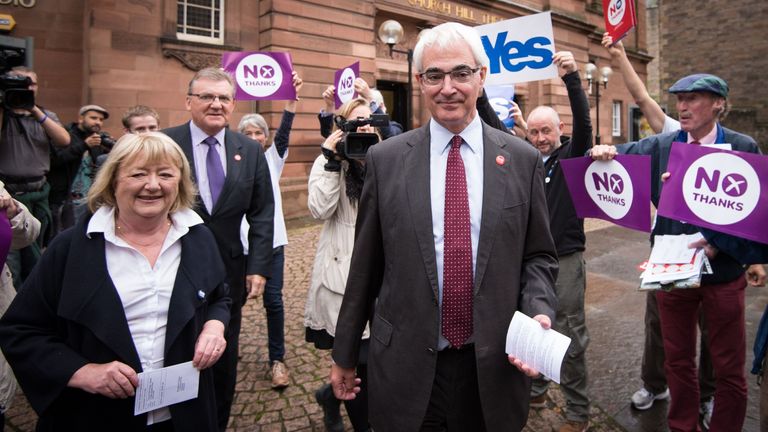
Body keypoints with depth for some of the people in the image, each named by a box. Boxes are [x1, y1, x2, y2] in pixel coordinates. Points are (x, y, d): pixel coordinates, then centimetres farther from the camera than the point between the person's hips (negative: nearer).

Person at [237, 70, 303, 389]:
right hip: (240, 240, 0)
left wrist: (292, 99, -27)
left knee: (273, 299, -3)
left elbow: (284, 133, -10)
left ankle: (277, 358, 13)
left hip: (271, 239, 0)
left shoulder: (272, 158, 5)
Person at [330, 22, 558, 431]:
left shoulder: (523, 159, -1)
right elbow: (365, 265, 1)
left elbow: (539, 256, 6)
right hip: (406, 368, 0)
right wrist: (344, 354, 6)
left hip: (495, 367, 1)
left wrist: (539, 314, -13)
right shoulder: (384, 159, -3)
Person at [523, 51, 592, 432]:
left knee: (570, 337, 3)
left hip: (565, 260, -4)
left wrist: (572, 77, -30)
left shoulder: (572, 156, -3)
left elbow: (583, 121, -19)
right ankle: (536, 390, 35)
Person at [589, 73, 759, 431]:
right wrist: (602, 153, -22)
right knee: (677, 359, 17)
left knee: (728, 366, 12)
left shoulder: (743, 148, -5)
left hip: (722, 269, -1)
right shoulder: (660, 146, 0)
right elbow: (617, 157, 0)